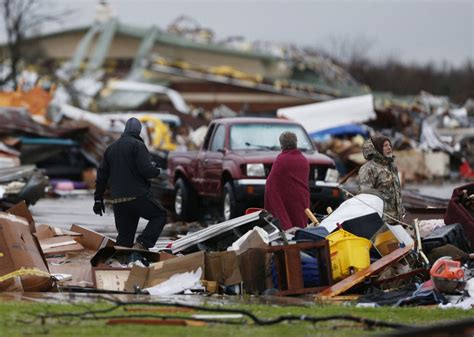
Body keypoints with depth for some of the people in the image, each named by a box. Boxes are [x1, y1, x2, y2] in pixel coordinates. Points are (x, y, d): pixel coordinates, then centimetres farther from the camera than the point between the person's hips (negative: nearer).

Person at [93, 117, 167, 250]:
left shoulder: (111, 148, 15)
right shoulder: (137, 145, -7)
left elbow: (101, 175, 16)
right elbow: (146, 170, -16)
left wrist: (98, 199, 20)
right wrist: (156, 170, 8)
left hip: (117, 200, 6)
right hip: (137, 196, -6)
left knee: (124, 236, 11)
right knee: (160, 215, 11)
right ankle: (142, 244, -8)